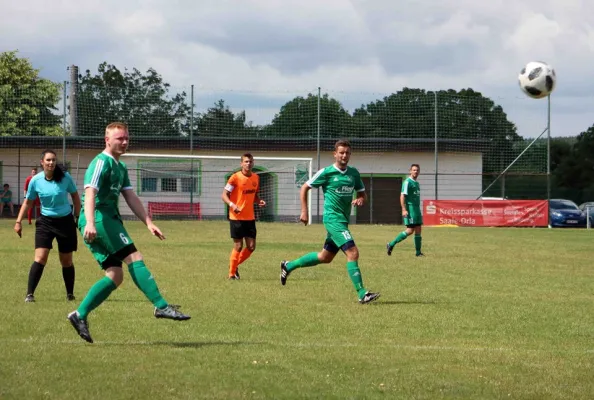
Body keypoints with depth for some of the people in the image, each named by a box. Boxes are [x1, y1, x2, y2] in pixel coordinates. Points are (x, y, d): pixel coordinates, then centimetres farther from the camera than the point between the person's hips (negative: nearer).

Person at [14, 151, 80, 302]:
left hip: (65, 221, 0)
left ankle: (70, 294, 23)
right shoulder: (36, 180, -7)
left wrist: (78, 217, 6)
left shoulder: (65, 177, -10)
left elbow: (75, 196, 6)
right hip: (45, 222, 0)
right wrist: (18, 222, 4)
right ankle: (30, 294, -14)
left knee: (66, 261, 7)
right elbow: (27, 202, 6)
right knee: (40, 258, -15)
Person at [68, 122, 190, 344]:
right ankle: (161, 306, -22)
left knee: (115, 275, 5)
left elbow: (130, 197, 21)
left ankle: (80, 315, 5)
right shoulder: (101, 162, -8)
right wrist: (90, 223, -34)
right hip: (100, 219, -10)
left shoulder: (120, 167, 22)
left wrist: (148, 222, 10)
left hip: (108, 220, 10)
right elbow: (90, 192, -20)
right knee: (134, 258, -16)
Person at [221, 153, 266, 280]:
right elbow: (224, 195, -9)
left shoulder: (256, 178, 9)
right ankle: (232, 273, 11)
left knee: (251, 247, 2)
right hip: (236, 217, -6)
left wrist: (259, 201, 0)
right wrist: (232, 205, -28)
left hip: (250, 217, 6)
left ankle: (235, 265, 24)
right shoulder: (235, 177, -9)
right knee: (238, 246, -3)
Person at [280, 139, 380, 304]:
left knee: (325, 257, 19)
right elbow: (304, 188, 2)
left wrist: (360, 200, -7)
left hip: (343, 220, 8)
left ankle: (288, 266, 37)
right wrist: (304, 211, -3)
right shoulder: (326, 173, -7)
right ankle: (362, 293, -18)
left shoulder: (354, 173, 9)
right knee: (353, 252, -18)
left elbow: (363, 194, 17)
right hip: (333, 218, -8)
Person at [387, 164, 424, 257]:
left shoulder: (416, 183, 18)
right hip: (410, 209, -9)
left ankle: (418, 252, 8)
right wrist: (404, 209, -23)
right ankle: (391, 244, -5)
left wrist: (419, 211, 24)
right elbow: (402, 196, -15)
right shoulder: (407, 182, -9)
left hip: (417, 209, 9)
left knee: (418, 229, 5)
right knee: (410, 230, -11)